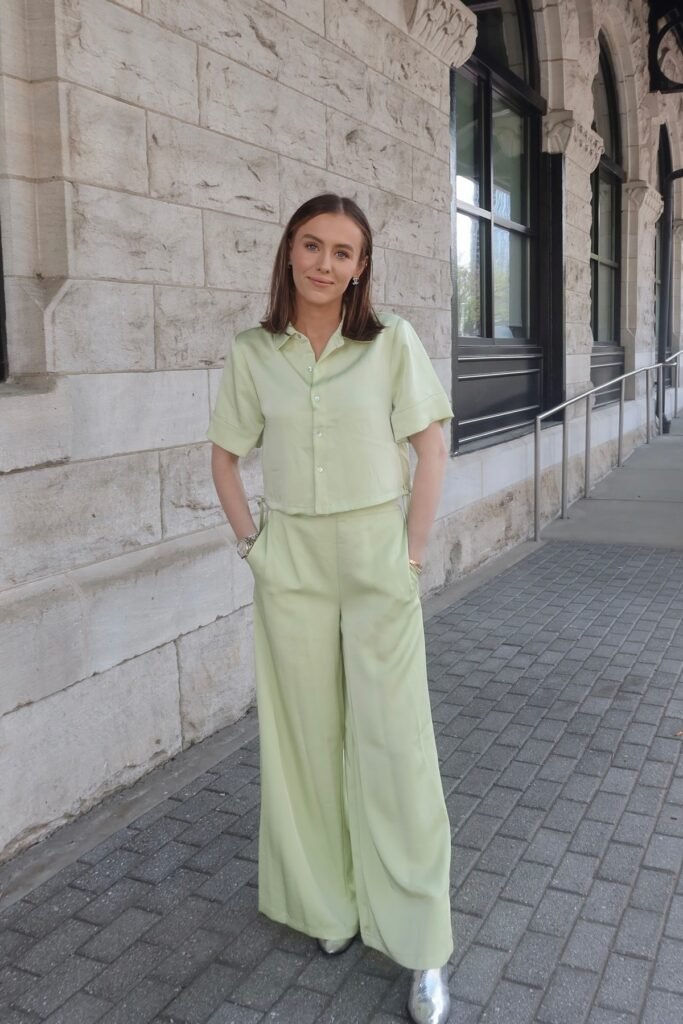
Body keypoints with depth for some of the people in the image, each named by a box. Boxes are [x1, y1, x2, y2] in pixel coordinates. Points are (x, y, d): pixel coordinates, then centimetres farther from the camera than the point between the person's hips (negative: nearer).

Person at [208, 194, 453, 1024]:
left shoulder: (392, 342, -4)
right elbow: (224, 455, 11)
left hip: (376, 556, -2)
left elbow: (431, 447, -3)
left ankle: (422, 946, 14)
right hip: (290, 562, 2)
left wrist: (414, 547, -7)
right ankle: (328, 902, 32)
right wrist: (248, 539, 4)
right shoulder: (252, 354, 2)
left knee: (393, 739, -1)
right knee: (308, 734, 10)